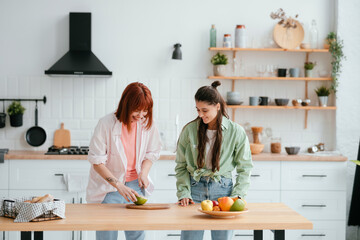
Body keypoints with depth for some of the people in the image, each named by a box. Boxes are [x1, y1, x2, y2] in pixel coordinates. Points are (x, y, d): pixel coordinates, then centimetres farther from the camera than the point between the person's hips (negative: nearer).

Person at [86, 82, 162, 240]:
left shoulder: (147, 123, -4)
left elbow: (152, 152, 12)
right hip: (108, 186, -3)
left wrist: (144, 173, -7)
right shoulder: (107, 124, -17)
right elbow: (97, 162, -15)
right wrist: (119, 186, -23)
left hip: (135, 184, 4)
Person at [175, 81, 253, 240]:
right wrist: (183, 193, -5)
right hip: (195, 188, 1)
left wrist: (236, 196, -6)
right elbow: (181, 166, 6)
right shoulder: (189, 130, -1)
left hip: (223, 189, 0)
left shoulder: (236, 132, -3)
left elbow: (245, 168, 3)